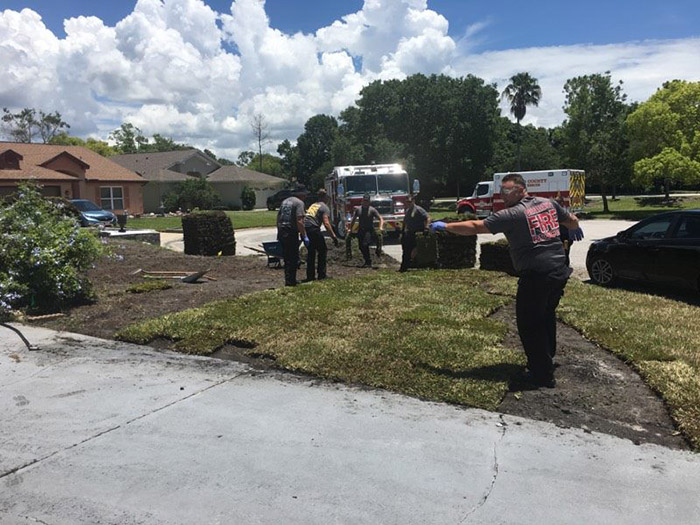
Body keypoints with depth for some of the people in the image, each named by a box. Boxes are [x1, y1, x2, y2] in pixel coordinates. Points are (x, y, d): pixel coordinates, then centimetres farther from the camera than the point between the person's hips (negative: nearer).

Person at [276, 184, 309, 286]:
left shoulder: (285, 201, 17)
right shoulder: (299, 202, -8)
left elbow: (278, 217, 21)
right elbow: (299, 221, -17)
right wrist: (304, 236, -14)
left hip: (281, 233, 8)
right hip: (291, 233, -8)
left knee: (287, 258, 17)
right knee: (293, 259, -1)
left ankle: (288, 281, 25)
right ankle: (290, 282, 1)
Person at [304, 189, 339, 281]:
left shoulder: (312, 205, 25)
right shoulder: (325, 208, 2)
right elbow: (326, 223, -12)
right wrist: (334, 236, -15)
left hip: (305, 229, 7)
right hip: (313, 229, -7)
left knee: (311, 252, 17)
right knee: (322, 251, 7)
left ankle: (310, 275, 18)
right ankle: (321, 274, 5)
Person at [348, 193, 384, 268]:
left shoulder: (372, 210, -4)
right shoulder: (358, 209, 7)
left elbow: (380, 219, -6)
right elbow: (353, 219, 16)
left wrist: (381, 227, -22)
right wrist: (350, 229, 12)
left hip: (369, 230, -5)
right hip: (360, 230, 5)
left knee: (365, 245, -20)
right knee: (361, 247, 5)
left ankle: (368, 262, -8)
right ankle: (367, 261, 22)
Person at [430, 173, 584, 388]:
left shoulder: (512, 215, -12)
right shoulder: (548, 203, 8)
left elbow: (474, 227, -13)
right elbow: (571, 220, 23)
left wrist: (445, 226, -4)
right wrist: (575, 228, 46)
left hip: (536, 275, -8)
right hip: (560, 271, 8)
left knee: (529, 324, 4)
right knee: (546, 315, 25)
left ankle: (542, 374, 10)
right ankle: (546, 359, 42)